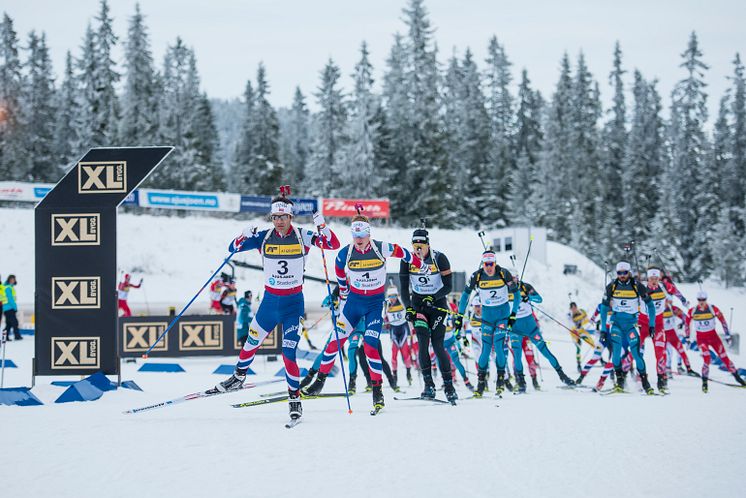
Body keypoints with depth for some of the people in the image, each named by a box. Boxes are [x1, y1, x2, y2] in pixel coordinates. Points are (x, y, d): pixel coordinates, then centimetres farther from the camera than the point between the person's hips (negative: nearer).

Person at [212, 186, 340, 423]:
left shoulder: (302, 236, -9)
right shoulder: (264, 237, -4)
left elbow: (334, 245, -15)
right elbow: (233, 248, -1)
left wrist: (321, 226, -31)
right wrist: (245, 235, -21)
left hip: (293, 303, -3)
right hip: (270, 300, 3)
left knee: (288, 353, -9)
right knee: (252, 342, 16)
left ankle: (295, 397, 5)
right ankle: (239, 377, 42)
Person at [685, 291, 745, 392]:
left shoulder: (713, 309, -13)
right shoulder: (692, 311, -10)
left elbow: (723, 321, -3)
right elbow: (687, 324, 5)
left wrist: (727, 335, -2)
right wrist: (687, 338, 8)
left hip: (713, 336, 1)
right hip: (701, 338, -1)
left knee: (724, 357, 0)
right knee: (707, 359, -19)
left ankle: (737, 377, 12)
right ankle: (704, 382, -7)